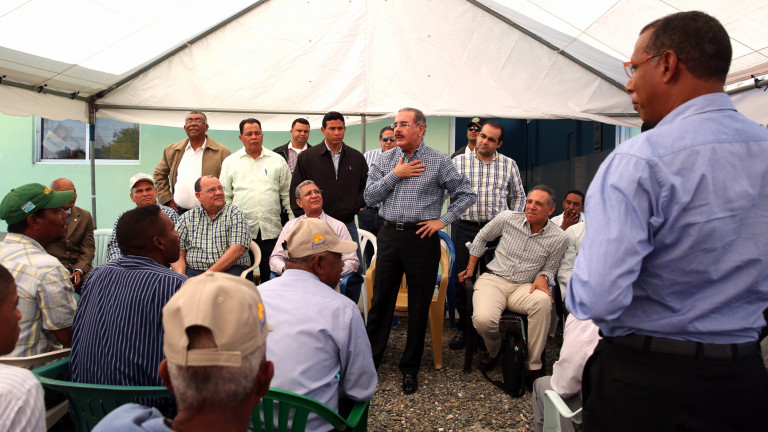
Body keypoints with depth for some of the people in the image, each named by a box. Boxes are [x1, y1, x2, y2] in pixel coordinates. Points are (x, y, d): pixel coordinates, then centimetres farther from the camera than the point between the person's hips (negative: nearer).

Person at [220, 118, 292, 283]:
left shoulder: (277, 160, 11)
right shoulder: (230, 162, 11)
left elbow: (287, 193, 11)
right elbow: (225, 195, 10)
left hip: (271, 229, 0)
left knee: (270, 274, 3)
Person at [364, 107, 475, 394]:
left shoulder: (439, 162, -1)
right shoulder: (385, 160, 8)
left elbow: (466, 194, 3)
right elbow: (369, 197, 2)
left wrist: (443, 220, -5)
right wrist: (395, 175, -8)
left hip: (421, 238, -2)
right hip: (389, 235, 3)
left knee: (419, 307, 6)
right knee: (380, 301, 9)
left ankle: (410, 368, 22)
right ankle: (369, 360, 23)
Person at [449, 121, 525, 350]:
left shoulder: (509, 165, 8)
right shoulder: (459, 161, 5)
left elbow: (518, 196, 15)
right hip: (466, 229, 0)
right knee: (462, 280, 3)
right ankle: (463, 328, 20)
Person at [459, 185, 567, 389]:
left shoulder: (558, 238, -2)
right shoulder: (508, 218, -3)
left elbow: (549, 269, 12)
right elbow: (481, 237, 13)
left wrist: (542, 278, -14)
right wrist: (470, 269, 14)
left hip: (524, 287, 1)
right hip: (493, 280, 0)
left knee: (543, 300, -37)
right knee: (483, 319, -32)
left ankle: (533, 366, -20)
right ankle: (494, 349, 8)